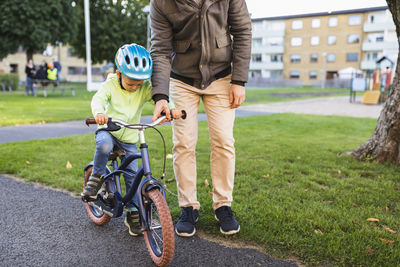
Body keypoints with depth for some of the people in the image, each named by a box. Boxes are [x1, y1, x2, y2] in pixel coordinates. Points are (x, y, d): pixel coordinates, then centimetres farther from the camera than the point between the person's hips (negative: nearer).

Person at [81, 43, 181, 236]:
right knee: (104, 145, -37)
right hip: (108, 130, -2)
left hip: (130, 138, 2)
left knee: (132, 175, 0)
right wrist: (99, 112, -53)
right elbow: (99, 98, -29)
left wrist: (171, 108, -44)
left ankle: (133, 214, 15)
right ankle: (96, 177, -10)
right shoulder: (110, 84, -13)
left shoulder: (145, 88, -8)